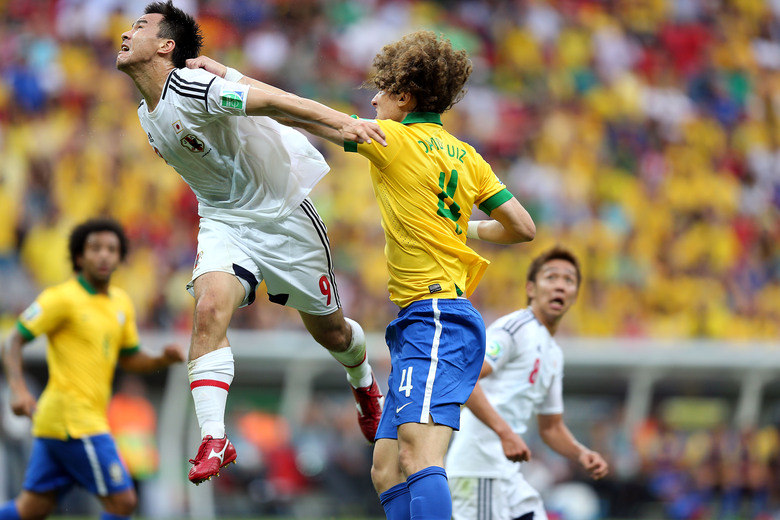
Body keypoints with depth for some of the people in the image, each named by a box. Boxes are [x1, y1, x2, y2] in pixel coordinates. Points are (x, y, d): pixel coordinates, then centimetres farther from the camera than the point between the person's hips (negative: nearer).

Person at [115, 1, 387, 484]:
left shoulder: (192, 87, -25)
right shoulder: (148, 117, 1)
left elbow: (275, 100, -36)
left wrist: (344, 122, -45)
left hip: (282, 213, -5)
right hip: (223, 221, 5)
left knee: (330, 331, 11)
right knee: (209, 309, -23)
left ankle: (366, 385, 44)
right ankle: (213, 440, -27)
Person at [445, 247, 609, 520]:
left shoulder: (554, 354, 22)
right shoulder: (513, 328, -7)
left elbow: (551, 426, 30)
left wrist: (580, 453, 9)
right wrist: (505, 431, -28)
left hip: (507, 472, 10)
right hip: (479, 464, -10)